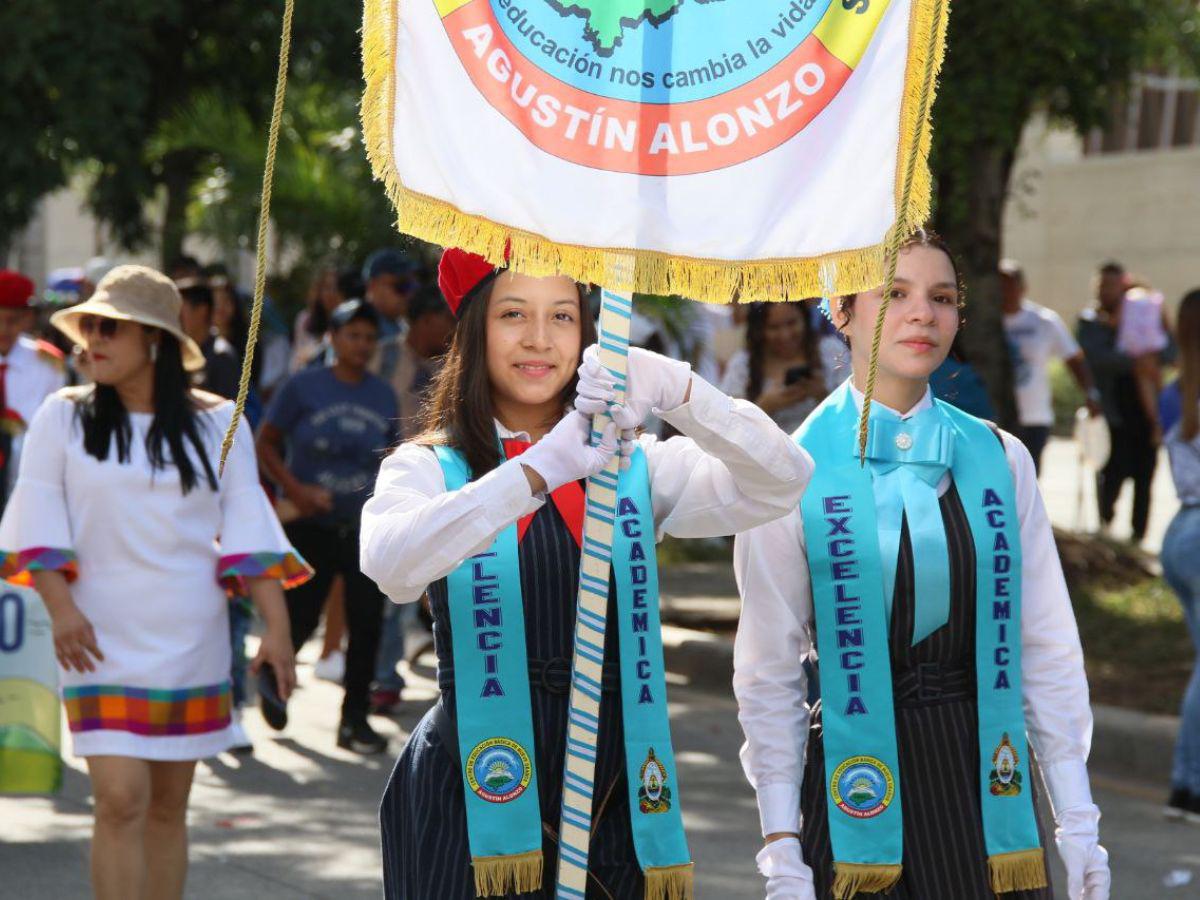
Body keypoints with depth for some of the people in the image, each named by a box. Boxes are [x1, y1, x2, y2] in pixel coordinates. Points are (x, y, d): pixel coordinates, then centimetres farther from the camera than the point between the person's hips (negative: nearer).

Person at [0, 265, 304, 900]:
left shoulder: (217, 423, 4)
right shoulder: (64, 417, 2)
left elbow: (247, 527, 1)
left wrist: (275, 625, -6)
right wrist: (60, 606, -14)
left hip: (192, 644, 2)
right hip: (103, 642, -2)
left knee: (169, 806, 8)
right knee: (121, 801, -12)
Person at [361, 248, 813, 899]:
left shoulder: (637, 467, 10)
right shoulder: (429, 468, 2)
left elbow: (780, 484, -7)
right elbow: (390, 563, -21)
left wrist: (676, 389, -23)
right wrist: (539, 470, -30)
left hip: (614, 794, 2)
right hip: (478, 797, -2)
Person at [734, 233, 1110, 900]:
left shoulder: (1000, 459, 5)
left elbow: (1049, 649, 7)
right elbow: (769, 674, -2)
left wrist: (1079, 822, 3)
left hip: (985, 773, 3)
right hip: (858, 786, -3)